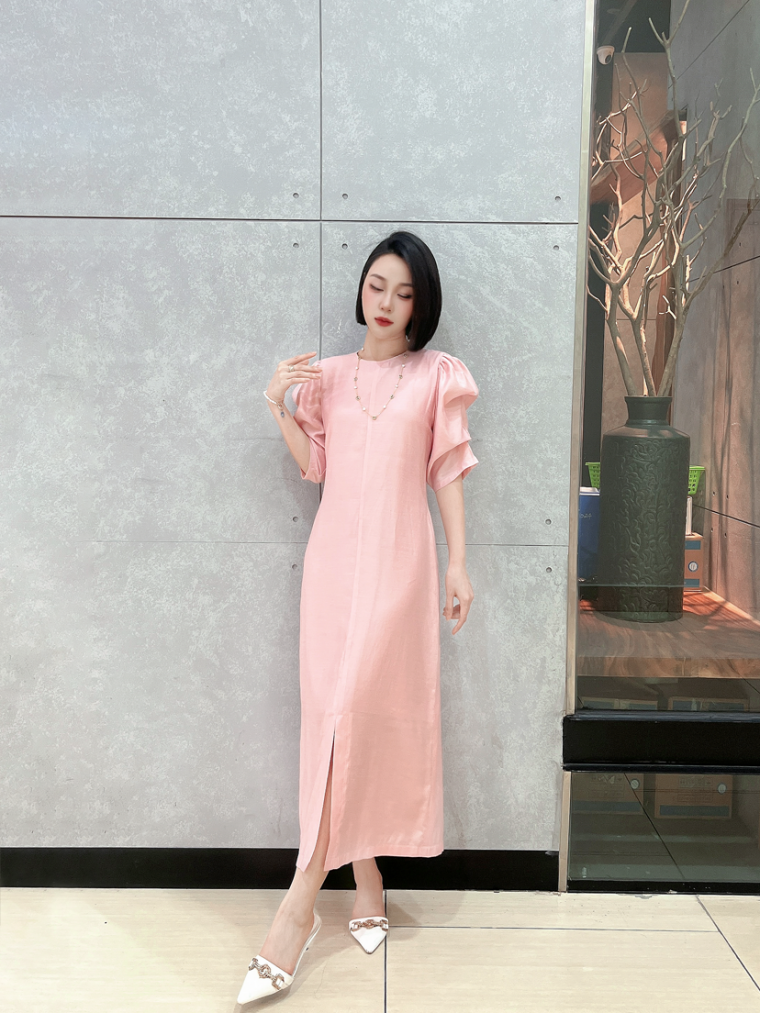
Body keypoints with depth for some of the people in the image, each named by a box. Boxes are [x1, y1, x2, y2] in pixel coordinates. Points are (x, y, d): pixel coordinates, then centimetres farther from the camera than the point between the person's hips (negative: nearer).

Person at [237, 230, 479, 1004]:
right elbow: (313, 465, 10)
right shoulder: (328, 375, 13)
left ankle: (302, 897, -5)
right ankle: (365, 879, 17)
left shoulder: (437, 376, 6)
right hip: (334, 553, 3)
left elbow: (448, 473, 4)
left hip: (398, 556, -3)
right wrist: (278, 406, -3)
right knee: (335, 710, 2)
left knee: (356, 708, -12)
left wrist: (459, 563, -1)